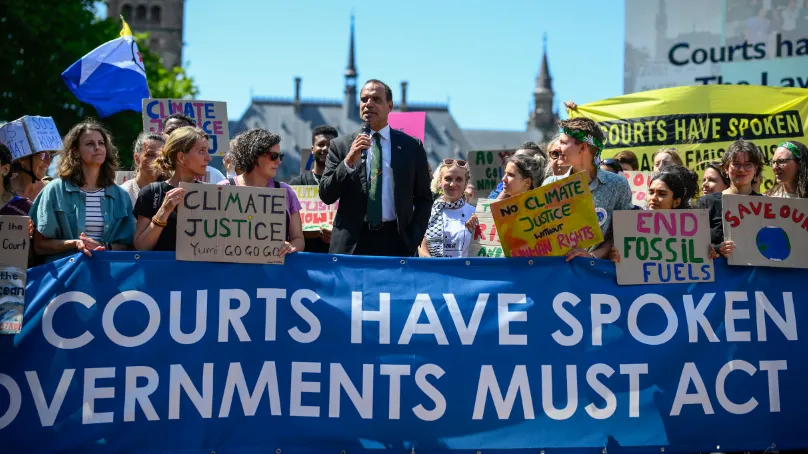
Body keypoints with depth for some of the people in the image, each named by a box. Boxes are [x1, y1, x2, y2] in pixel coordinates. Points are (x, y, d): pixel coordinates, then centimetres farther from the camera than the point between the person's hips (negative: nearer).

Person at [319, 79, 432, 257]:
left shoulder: (412, 147, 8)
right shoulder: (341, 145, 8)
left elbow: (423, 198, 11)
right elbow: (326, 195, 2)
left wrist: (413, 240, 0)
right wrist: (349, 161, -12)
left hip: (395, 242, 0)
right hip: (351, 243, 0)